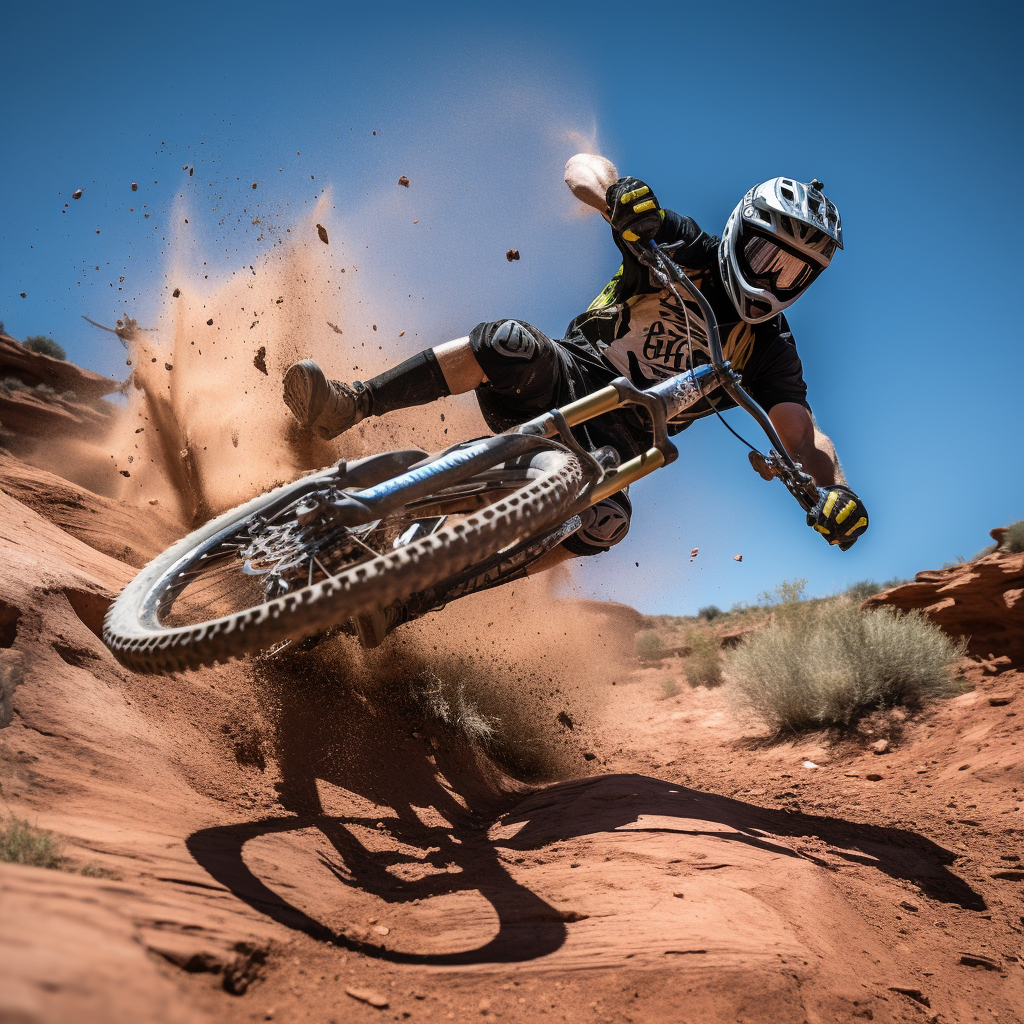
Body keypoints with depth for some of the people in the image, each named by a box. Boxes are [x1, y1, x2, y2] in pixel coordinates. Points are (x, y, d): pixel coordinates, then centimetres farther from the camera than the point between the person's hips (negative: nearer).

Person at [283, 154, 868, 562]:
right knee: (511, 343, -36)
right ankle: (352, 404, -29)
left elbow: (803, 431, -8)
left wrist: (833, 489, -31)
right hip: (565, 378, 0)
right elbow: (582, 166, -3)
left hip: (616, 439, 1)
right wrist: (617, 193, -28)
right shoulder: (684, 244, 1)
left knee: (604, 520, -34)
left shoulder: (771, 348, 4)